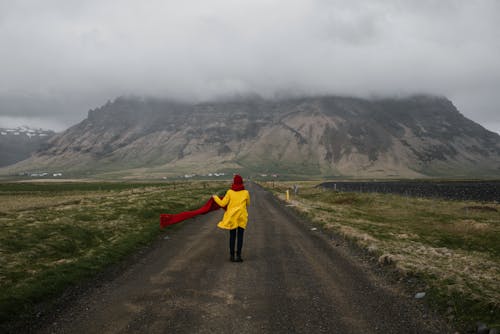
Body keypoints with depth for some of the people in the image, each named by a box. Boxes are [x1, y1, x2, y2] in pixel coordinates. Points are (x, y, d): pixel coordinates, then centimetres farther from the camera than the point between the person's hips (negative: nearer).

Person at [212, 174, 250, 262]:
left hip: (232, 216, 0)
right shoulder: (246, 193, -2)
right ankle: (238, 255, -2)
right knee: (240, 236, 4)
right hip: (242, 216, 0)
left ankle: (232, 255, 10)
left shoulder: (230, 192, -6)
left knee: (232, 236, 8)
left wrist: (215, 197, 14)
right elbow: (248, 204, 13)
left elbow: (222, 204, -2)